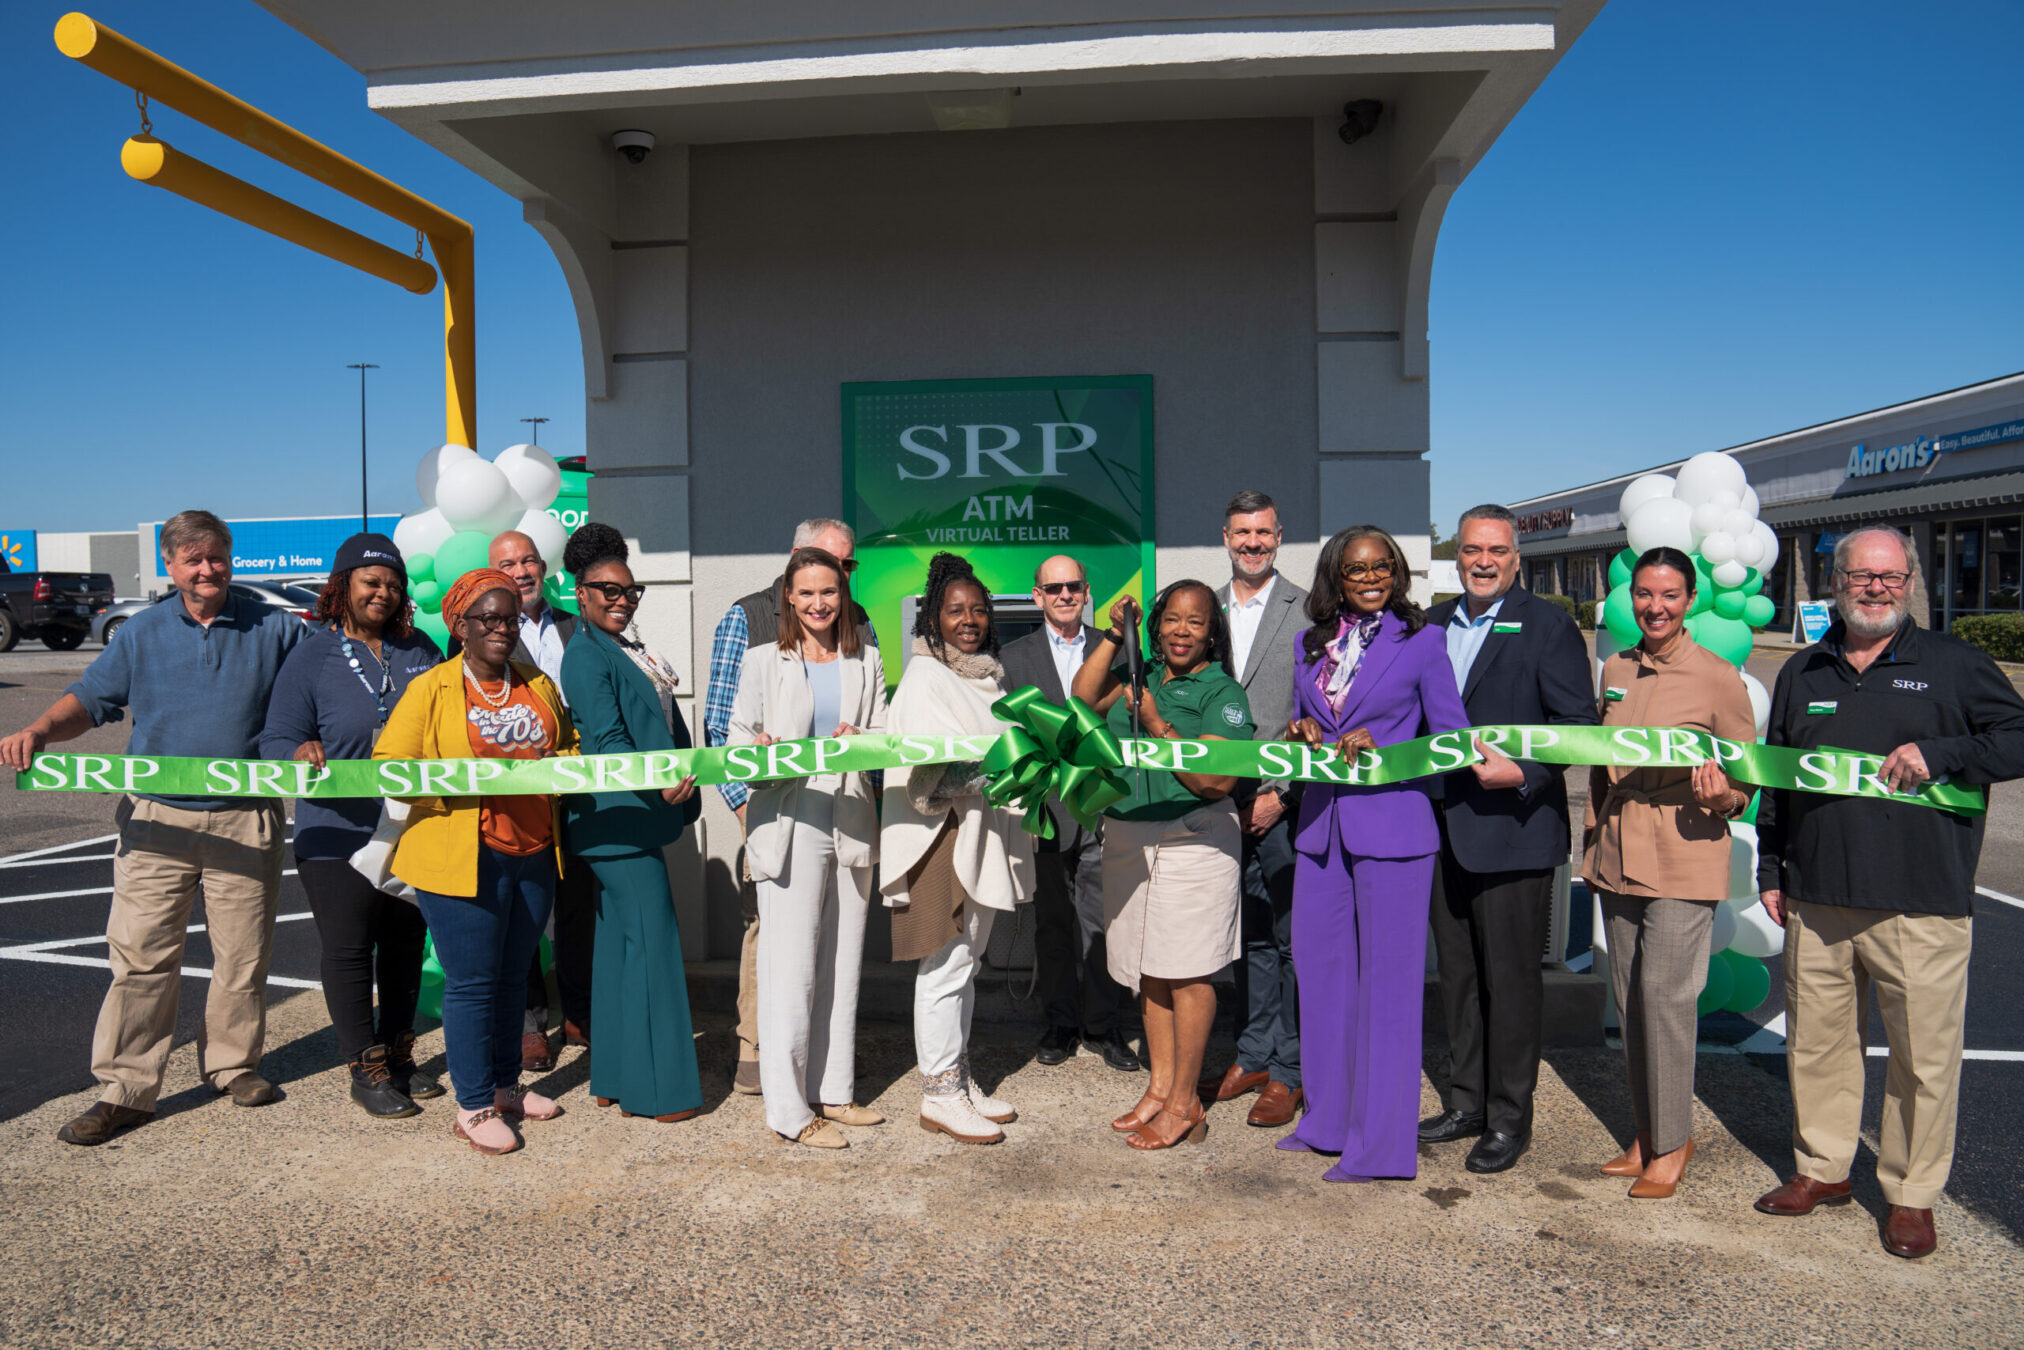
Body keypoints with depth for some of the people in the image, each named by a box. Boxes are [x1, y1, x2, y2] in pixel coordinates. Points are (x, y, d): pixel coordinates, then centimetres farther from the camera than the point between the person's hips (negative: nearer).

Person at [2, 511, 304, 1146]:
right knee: (140, 955, -2)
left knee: (242, 954, 9)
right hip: (157, 821, 1)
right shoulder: (143, 631, 8)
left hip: (246, 822, 0)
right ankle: (125, 1089, 7)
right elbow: (91, 698, 10)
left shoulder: (275, 629, 4)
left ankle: (233, 1063, 27)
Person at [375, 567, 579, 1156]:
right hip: (463, 858, -5)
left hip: (535, 853, 5)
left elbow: (570, 748, 23)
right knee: (472, 982, 0)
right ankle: (473, 1107, 13)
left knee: (512, 975, 15)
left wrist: (554, 766, -1)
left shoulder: (539, 686, 13)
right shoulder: (430, 690, -3)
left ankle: (504, 1085, 30)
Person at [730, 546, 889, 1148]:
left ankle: (832, 1091, 21)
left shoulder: (866, 663, 14)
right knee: (791, 964, -6)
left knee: (842, 962, 9)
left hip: (852, 822, 4)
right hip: (789, 822, -4)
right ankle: (788, 1109, 2)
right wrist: (757, 752, -20)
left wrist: (859, 744, -13)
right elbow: (739, 736, 3)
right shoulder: (764, 661, 5)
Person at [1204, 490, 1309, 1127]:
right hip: (1225, 799, 5)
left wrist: (1279, 792, -12)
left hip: (1286, 801, -5)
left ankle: (1290, 1071, 12)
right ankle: (1254, 1055, 26)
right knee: (1249, 935, 14)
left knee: (1293, 937, 2)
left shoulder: (1307, 611, -3)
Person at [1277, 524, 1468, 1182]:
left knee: (1387, 979, 0)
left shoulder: (1421, 642, -2)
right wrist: (1302, 735, -2)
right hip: (1321, 825, 5)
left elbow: (1453, 740, -3)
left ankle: (1381, 1144, 11)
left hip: (1392, 825, -5)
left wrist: (1378, 748, -16)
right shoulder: (1312, 643, 12)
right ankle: (1328, 1119, 26)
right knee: (1320, 968, 10)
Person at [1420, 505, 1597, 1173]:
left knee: (1511, 978, 3)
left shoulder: (1548, 625, -5)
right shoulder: (1433, 623, 12)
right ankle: (1467, 1102, 28)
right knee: (1457, 973, 15)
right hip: (1443, 828, 6)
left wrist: (1522, 773, -19)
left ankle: (1510, 1119, 17)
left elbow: (1580, 723, -8)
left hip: (1512, 829, -6)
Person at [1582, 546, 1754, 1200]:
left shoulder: (1718, 678, -6)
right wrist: (1592, 845, 17)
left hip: (1684, 856, -6)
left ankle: (1673, 1139, 9)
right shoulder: (1615, 670, 10)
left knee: (1664, 991, -8)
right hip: (1618, 855, 6)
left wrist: (1722, 795, -23)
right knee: (1628, 995, 10)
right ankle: (1646, 1133, 24)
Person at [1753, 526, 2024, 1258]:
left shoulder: (1953, 666, 2)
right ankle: (1822, 1168, 29)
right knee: (1816, 1041, 12)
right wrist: (1770, 870, 14)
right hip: (1817, 899, 4)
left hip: (1922, 902, -3)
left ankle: (1912, 1195, 20)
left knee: (1925, 1055, 3)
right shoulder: (1803, 673, 12)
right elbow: (1774, 780, 17)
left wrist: (1939, 752, -14)